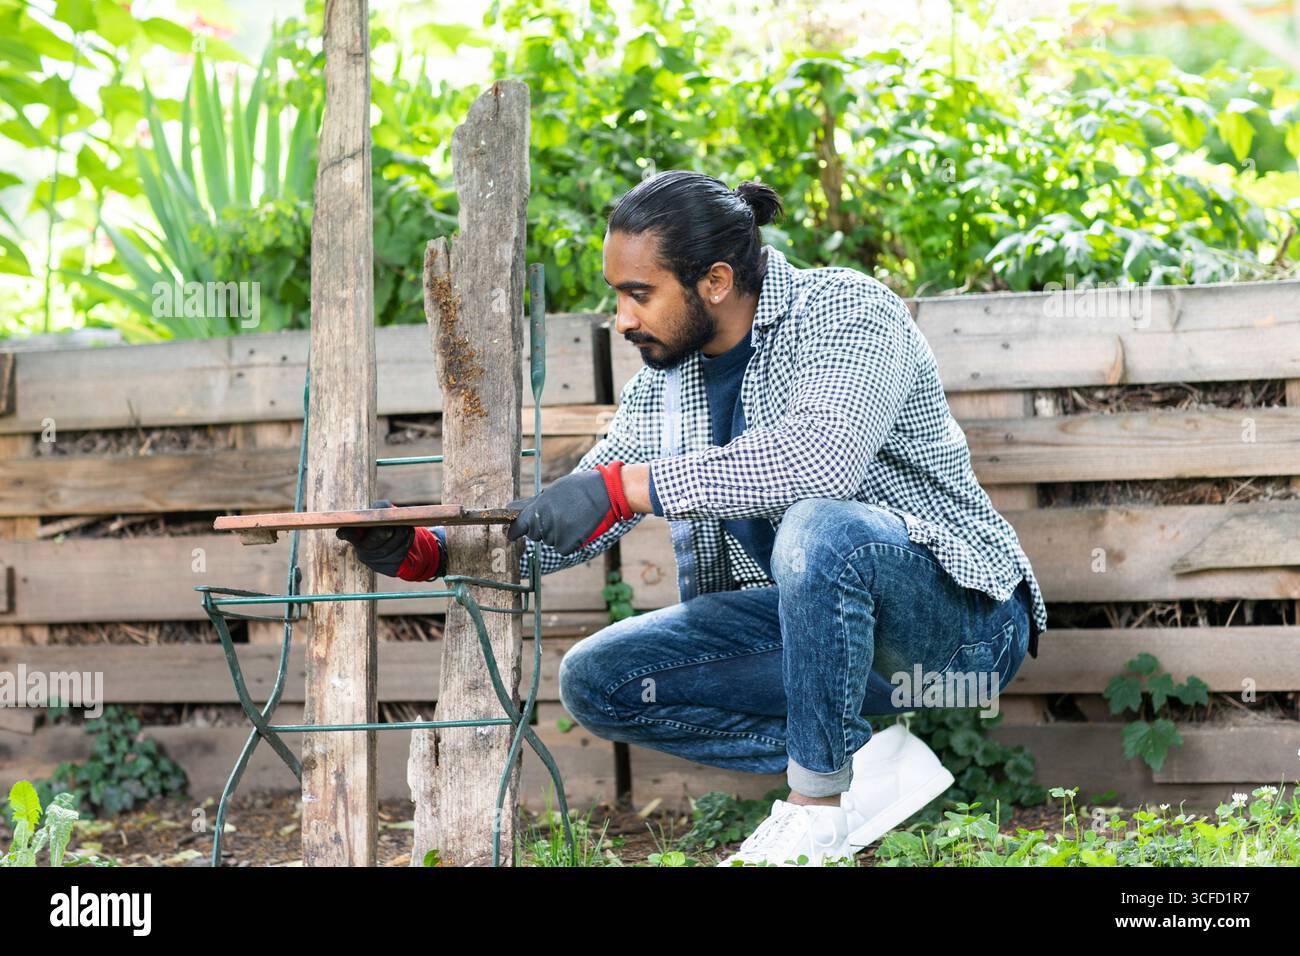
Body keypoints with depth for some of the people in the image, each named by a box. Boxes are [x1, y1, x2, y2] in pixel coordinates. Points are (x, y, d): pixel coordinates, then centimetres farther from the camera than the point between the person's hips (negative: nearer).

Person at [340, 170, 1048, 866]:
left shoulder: (845, 310, -17)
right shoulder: (664, 380, 5)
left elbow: (824, 454, -38)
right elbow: (553, 526, 9)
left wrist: (624, 487, -38)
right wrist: (426, 552, -8)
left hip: (959, 619, -8)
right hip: (815, 622, 8)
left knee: (820, 528, -38)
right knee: (596, 681, -4)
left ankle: (818, 806, -21)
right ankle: (863, 762, -7)